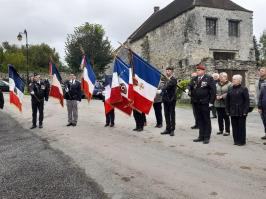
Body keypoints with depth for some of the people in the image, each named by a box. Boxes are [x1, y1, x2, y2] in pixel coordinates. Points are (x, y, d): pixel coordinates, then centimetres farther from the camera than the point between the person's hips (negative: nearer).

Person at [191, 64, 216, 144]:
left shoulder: (209, 78, -5)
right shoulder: (195, 79, 11)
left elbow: (213, 91, -8)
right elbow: (192, 89, 17)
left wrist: (211, 102, -12)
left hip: (205, 103, -5)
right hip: (196, 103, 5)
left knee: (206, 120, 5)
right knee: (200, 120, 11)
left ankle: (207, 137, 12)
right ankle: (201, 136, 20)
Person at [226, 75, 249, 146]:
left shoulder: (244, 89, -4)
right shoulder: (231, 90, 9)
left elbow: (247, 101, -7)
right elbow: (227, 101, 12)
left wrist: (245, 111, -13)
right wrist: (227, 110, 6)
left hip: (241, 112, -4)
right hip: (233, 112, 4)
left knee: (241, 126, 3)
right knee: (234, 126, 8)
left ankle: (242, 141, 12)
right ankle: (236, 140, 17)